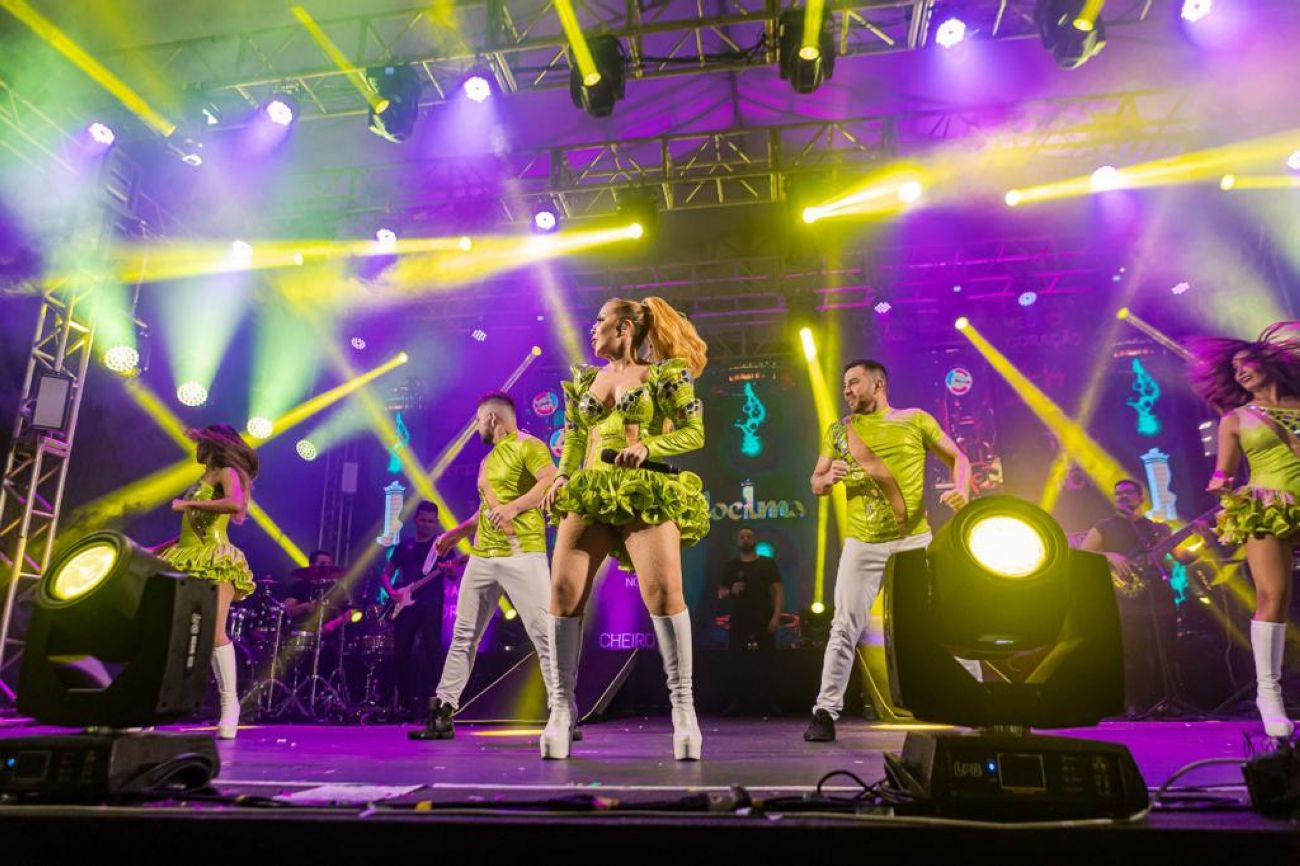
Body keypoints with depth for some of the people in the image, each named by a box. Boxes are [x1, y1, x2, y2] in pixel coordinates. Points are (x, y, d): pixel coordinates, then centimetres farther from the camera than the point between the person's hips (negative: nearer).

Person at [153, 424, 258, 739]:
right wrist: (155, 550, 28)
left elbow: (236, 504, -25)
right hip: (186, 561, 9)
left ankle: (230, 702, -15)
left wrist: (188, 504, -18)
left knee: (214, 631, -19)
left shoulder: (227, 473, -2)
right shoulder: (205, 478, 23)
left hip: (216, 563, -9)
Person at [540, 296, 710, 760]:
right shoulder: (586, 378, 20)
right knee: (564, 592, -6)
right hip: (588, 494, 5)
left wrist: (647, 446, -14)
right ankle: (561, 707, 5)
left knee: (664, 590, -17)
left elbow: (694, 432, 0)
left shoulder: (664, 374, 5)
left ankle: (682, 705, -3)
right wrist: (562, 476, 4)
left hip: (644, 493, -4)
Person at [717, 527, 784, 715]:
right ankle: (737, 703, 5)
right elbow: (720, 592, 13)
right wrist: (731, 591, -11)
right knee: (735, 661, -2)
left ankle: (769, 703, 6)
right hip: (739, 621, 2)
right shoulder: (730, 566, 12)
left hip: (764, 621, -2)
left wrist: (776, 616, -12)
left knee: (766, 662, -2)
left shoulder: (768, 563, 5)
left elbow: (778, 590, 0)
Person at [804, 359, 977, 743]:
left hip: (914, 539, -1)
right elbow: (816, 484, 11)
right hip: (862, 544, 1)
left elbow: (957, 458, 8)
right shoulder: (838, 431, 10)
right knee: (844, 628, -4)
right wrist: (827, 478, -12)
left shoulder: (915, 420, 4)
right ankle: (825, 713, 2)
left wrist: (961, 488, -13)